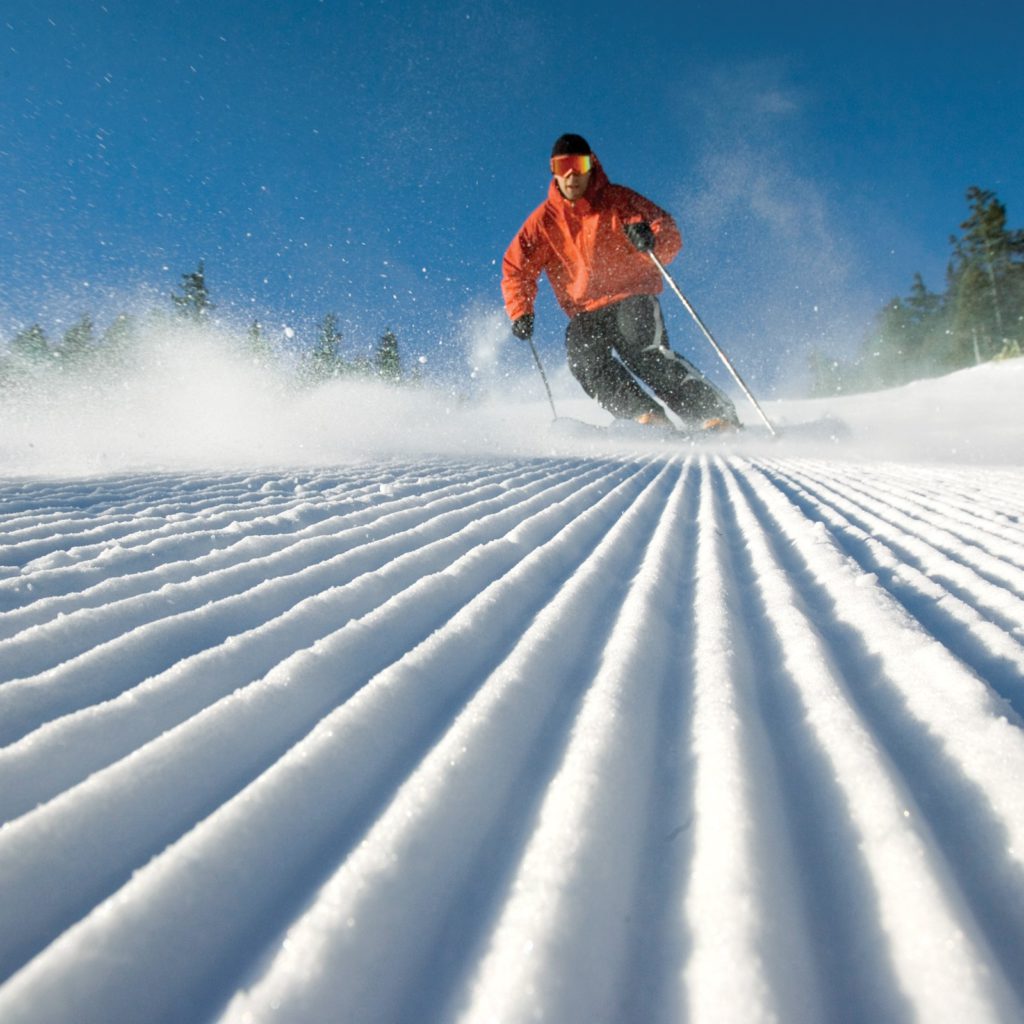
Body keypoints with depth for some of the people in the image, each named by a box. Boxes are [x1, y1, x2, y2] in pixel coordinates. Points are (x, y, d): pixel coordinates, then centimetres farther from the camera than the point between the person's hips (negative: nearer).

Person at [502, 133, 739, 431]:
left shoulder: (618, 200, 0)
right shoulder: (544, 219, 7)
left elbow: (670, 235, -5)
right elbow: (516, 267, 13)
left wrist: (651, 241, -29)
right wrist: (520, 311, -3)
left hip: (632, 299, -3)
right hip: (585, 314, 3)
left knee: (644, 353, -30)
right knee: (584, 358, -28)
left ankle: (716, 415, -29)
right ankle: (648, 417, -36)